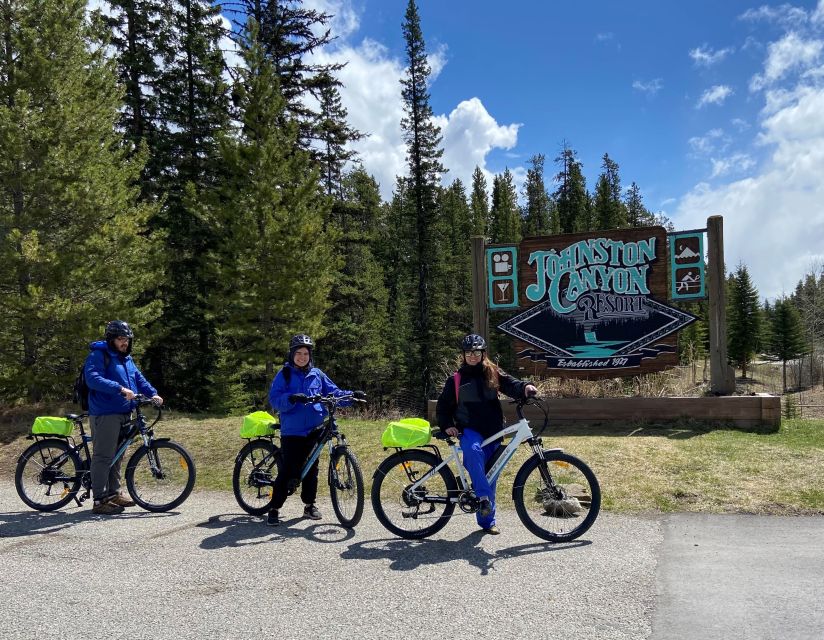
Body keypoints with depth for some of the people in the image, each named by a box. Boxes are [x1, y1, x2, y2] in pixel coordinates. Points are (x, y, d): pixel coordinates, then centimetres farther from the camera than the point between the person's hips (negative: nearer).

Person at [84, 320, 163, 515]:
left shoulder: (126, 358, 19)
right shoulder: (98, 355, -8)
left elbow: (139, 378, 20)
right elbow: (93, 378, -23)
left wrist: (153, 393, 3)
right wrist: (119, 389, -32)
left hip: (124, 414, 9)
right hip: (105, 414, -9)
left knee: (117, 455, 16)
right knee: (103, 456, -7)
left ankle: (114, 493, 26)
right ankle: (100, 500, -3)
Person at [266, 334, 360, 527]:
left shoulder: (317, 374, 9)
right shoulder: (284, 374, -1)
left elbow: (333, 393, 10)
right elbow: (274, 400, -10)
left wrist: (351, 395, -6)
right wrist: (291, 398, -29)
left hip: (314, 430, 4)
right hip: (292, 431, -4)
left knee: (311, 469, 12)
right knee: (288, 471, -5)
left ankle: (310, 505, 26)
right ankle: (274, 509, 7)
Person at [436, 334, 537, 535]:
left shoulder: (493, 374, 8)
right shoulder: (456, 379, 7)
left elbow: (511, 385, -7)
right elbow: (443, 405, 12)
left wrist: (525, 387, -29)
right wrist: (446, 426, -4)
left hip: (493, 432, 2)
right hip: (469, 430, -2)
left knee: (490, 476, 5)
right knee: (474, 450, -36)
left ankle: (487, 520, 16)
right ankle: (483, 496, -32)